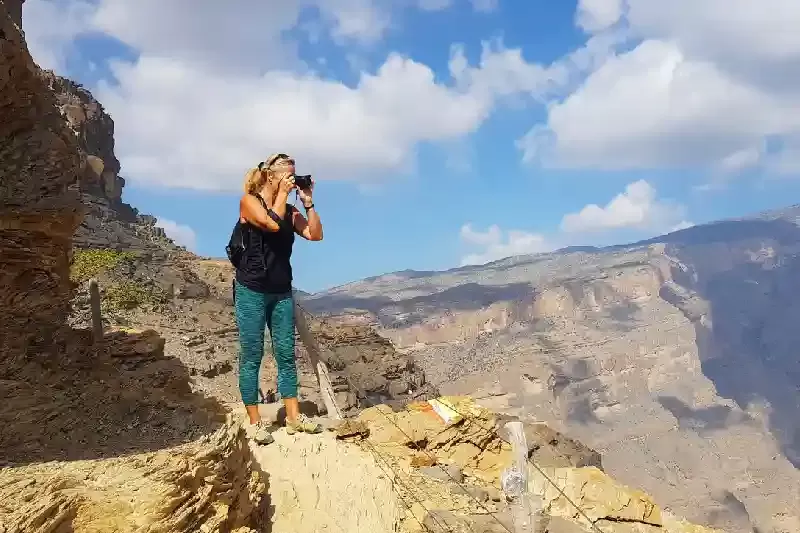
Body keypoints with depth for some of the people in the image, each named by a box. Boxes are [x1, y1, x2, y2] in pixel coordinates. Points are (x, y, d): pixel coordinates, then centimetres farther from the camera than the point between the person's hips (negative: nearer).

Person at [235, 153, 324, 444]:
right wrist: (282, 193, -11)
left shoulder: (290, 210, 10)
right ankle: (255, 422, 6)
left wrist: (308, 202, -3)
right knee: (251, 356, 0)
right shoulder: (249, 201, -5)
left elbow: (316, 234, 0)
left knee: (286, 355, 6)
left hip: (282, 292, 6)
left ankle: (293, 417, 12)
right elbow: (272, 223, -22)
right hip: (251, 291, -5)